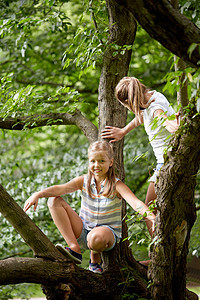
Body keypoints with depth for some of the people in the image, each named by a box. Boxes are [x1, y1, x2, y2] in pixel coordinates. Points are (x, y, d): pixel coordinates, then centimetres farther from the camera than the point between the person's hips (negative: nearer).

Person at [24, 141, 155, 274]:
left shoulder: (116, 185, -11)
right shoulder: (84, 181, -1)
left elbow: (136, 203, -27)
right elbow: (60, 189, -15)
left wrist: (150, 216, -47)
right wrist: (38, 194, -33)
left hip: (109, 231, -5)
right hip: (84, 231, 5)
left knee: (96, 236, -43)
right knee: (55, 201, -8)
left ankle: (96, 258, -2)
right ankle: (74, 249, -16)